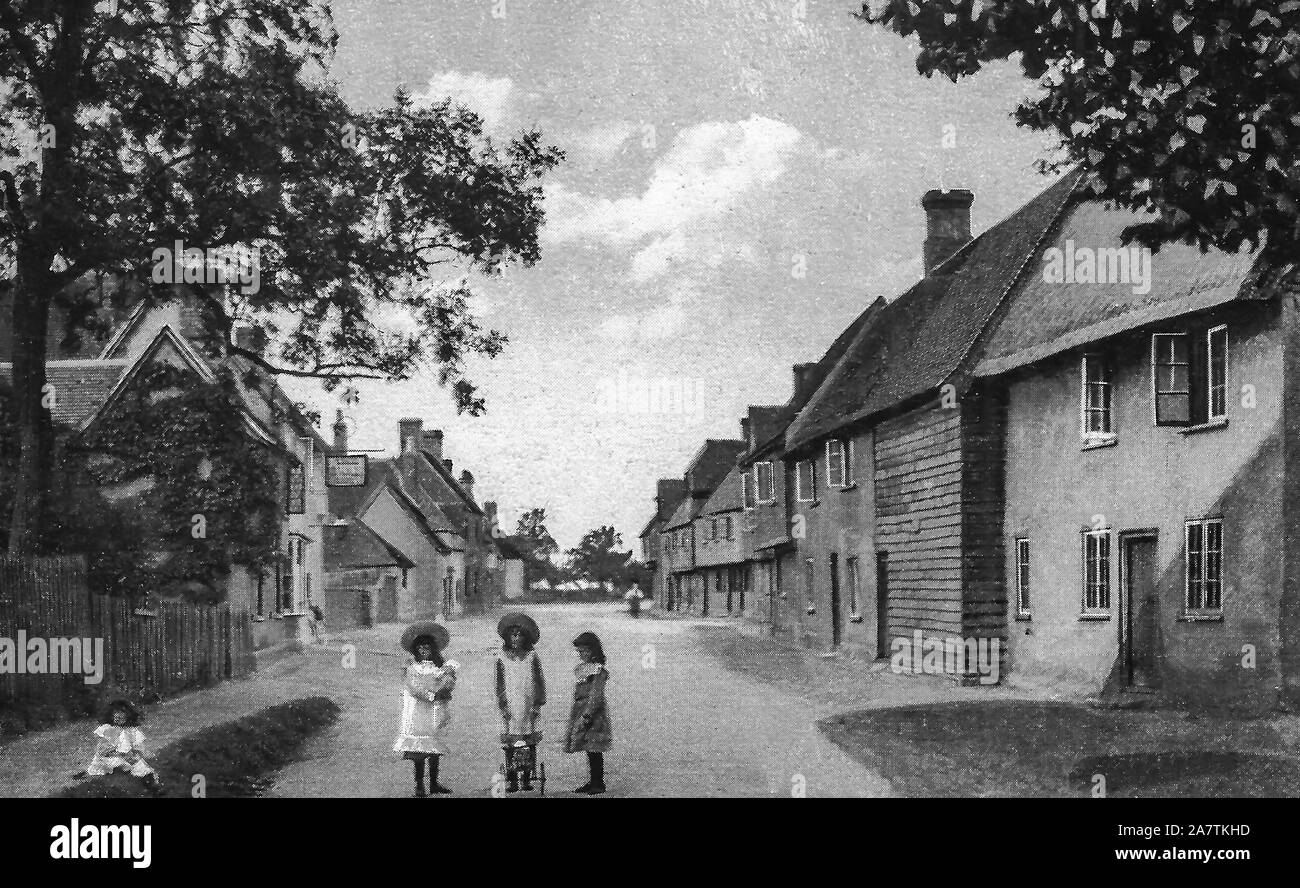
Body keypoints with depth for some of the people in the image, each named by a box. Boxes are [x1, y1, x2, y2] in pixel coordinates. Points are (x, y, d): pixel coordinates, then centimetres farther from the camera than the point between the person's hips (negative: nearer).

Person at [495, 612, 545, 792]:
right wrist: (502, 705, -1)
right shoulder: (502, 658, 4)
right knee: (510, 745, -3)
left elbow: (539, 681, 7)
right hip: (510, 708, 0)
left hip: (529, 707, 1)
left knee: (530, 744, -1)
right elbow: (499, 684, 6)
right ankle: (511, 780, 3)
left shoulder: (532, 657, 5)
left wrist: (538, 703, 1)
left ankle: (527, 779, 5)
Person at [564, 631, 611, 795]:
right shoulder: (582, 667, 13)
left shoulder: (598, 671, -14)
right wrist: (574, 714, 19)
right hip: (581, 711, 8)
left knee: (594, 750, -4)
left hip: (593, 714, -8)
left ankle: (599, 784, 3)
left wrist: (587, 716, -22)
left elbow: (595, 696, -19)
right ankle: (593, 781, 18)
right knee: (589, 750, 12)